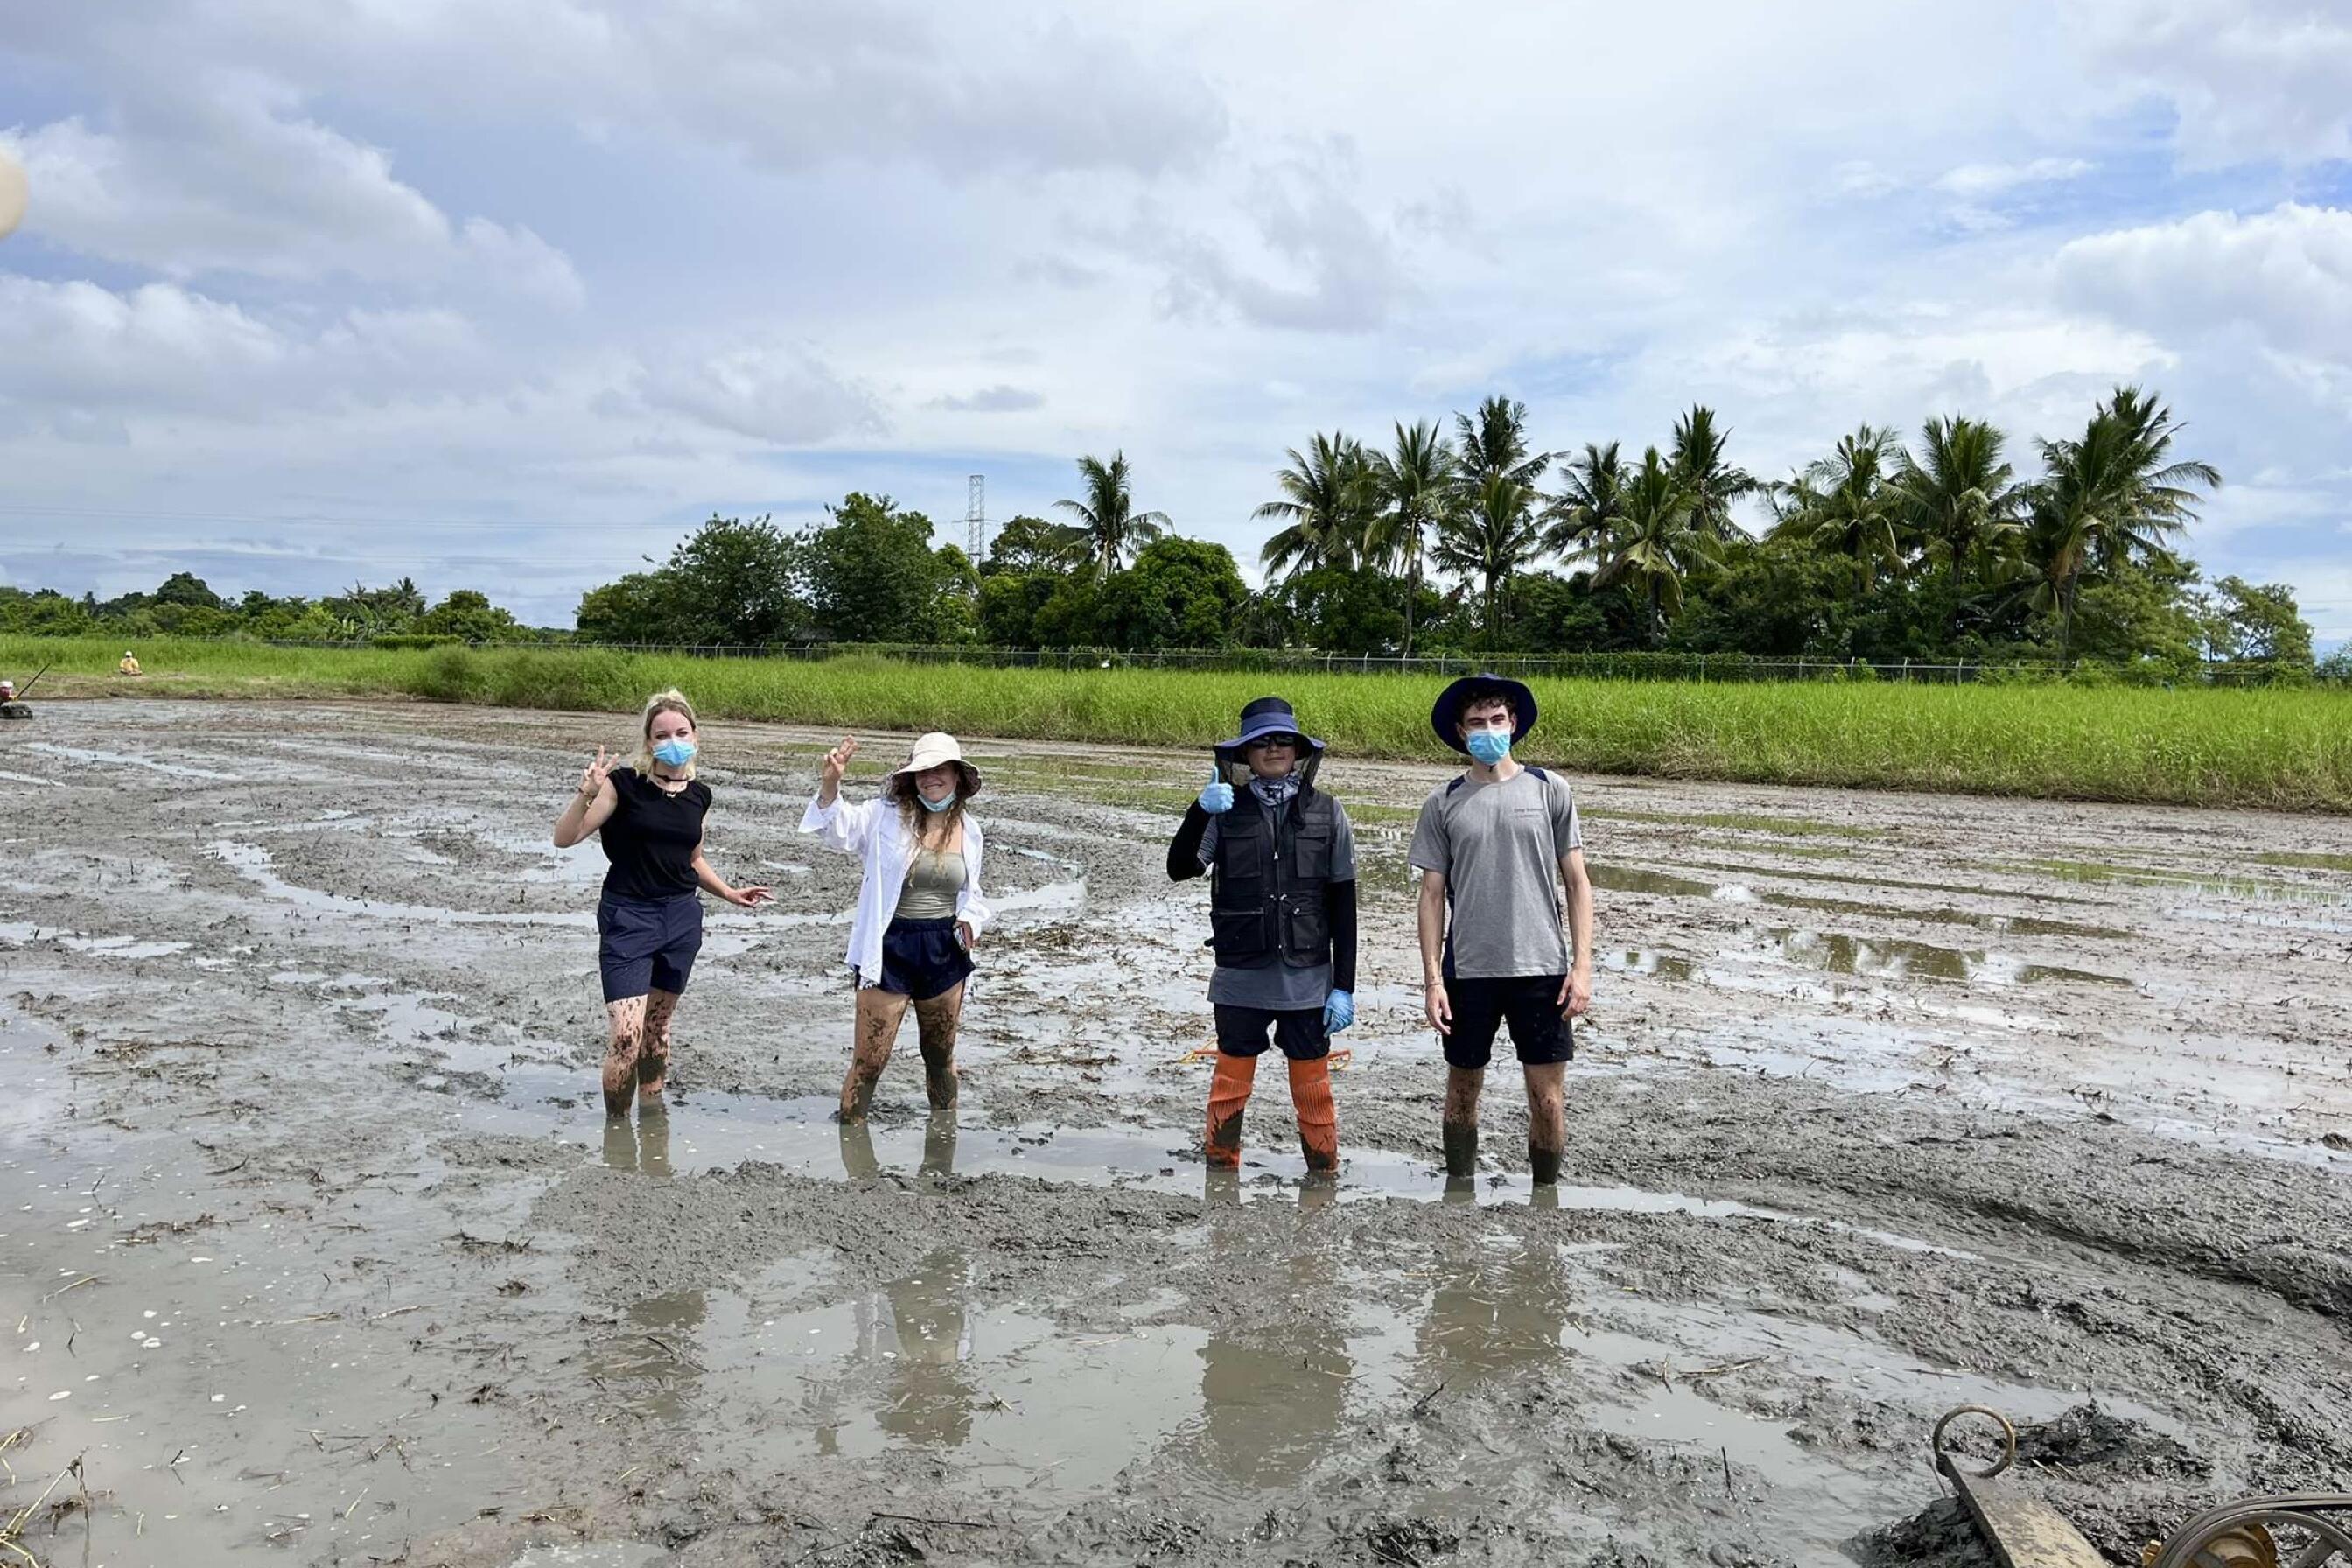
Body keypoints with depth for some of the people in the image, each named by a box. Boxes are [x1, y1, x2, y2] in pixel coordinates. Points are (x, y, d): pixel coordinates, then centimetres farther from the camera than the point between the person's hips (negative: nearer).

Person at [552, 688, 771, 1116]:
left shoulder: (698, 795, 7)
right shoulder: (624, 784, -8)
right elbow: (564, 838, -12)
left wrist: (731, 894, 16)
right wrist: (587, 793, -26)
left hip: (681, 919, 5)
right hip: (627, 918, -5)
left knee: (658, 1024, 16)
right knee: (627, 1033, -12)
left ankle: (652, 1109, 32)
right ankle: (616, 1122, 7)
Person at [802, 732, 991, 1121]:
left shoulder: (969, 830, 5)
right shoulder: (886, 816, -7)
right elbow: (841, 828, -23)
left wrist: (970, 919, -3)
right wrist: (829, 786, -40)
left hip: (944, 951, 4)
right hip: (890, 948, -4)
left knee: (940, 1057, 20)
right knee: (869, 1062, -1)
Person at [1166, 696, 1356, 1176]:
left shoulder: (1326, 813, 0)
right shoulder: (1226, 810, 0)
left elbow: (1343, 906, 2)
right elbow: (1180, 868, -11)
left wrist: (1344, 986, 0)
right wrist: (1200, 810, -26)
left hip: (1307, 979, 0)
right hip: (1241, 977, 0)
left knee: (1313, 1087, 8)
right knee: (1230, 1082, 10)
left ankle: (1324, 1174, 24)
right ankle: (1220, 1169, 25)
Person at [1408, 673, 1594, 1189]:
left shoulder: (1550, 791, 3)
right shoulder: (1444, 804, 4)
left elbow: (1577, 882, 4)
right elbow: (1432, 895, 4)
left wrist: (1582, 965, -3)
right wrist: (1432, 979, -2)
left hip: (1541, 968, -1)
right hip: (1468, 971, 1)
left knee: (1548, 1097, 2)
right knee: (1463, 1089, 11)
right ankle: (1459, 1189, 28)